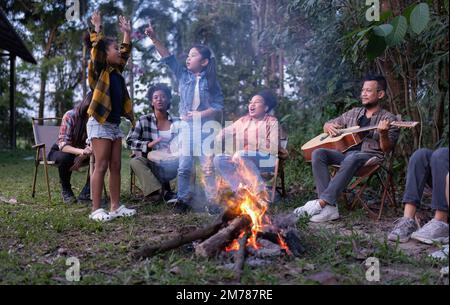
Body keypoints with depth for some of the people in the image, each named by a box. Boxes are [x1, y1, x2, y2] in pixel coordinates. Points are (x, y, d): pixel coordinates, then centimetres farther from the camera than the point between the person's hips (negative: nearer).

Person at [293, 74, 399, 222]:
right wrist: (329, 127, 2)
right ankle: (329, 208, -33)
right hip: (345, 151, 5)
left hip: (370, 156, -5)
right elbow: (328, 124, 27)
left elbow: (386, 149, -3)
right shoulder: (354, 113, 21)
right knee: (318, 153, -23)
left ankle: (321, 203, -41)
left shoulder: (388, 119, 6)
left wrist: (383, 133, -25)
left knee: (352, 158, -39)